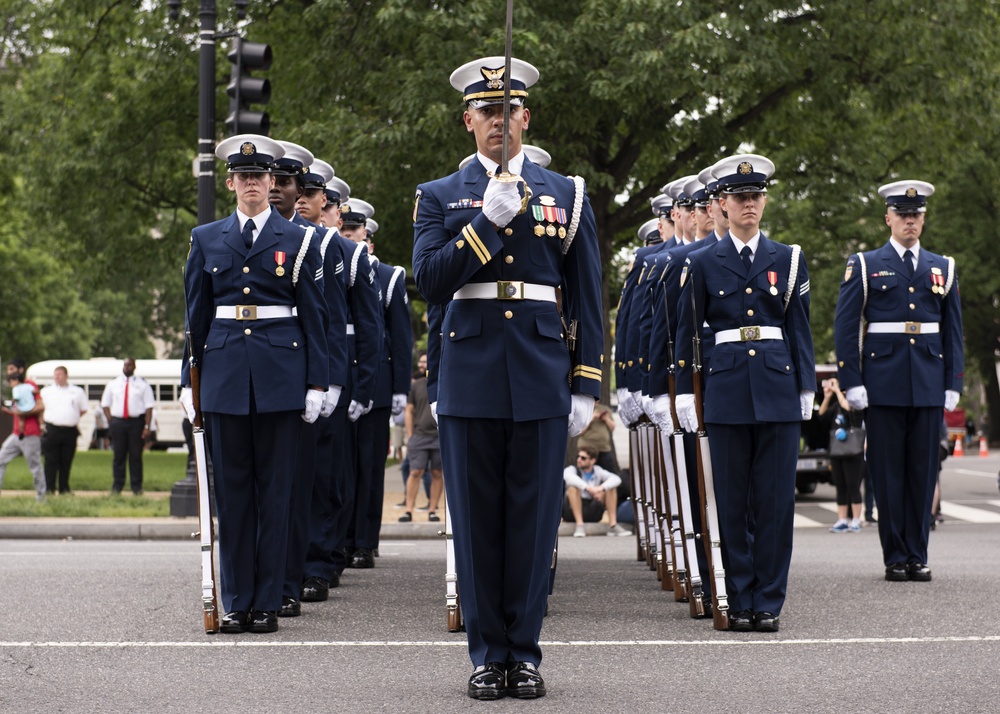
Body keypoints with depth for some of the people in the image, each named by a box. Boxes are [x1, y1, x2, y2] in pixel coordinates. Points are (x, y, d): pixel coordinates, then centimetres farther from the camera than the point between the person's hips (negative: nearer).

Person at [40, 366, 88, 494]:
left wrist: (71, 418, 10)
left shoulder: (77, 391, 10)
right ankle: (49, 488, -2)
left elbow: (83, 410, 17)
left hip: (70, 430, 2)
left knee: (66, 462, 6)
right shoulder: (46, 391, 7)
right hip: (52, 430, -2)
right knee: (51, 461, -5)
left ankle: (64, 488, 13)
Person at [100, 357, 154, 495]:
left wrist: (147, 426, -11)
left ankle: (137, 487, 5)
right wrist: (111, 421, 2)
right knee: (118, 455, 3)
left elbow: (149, 407, -2)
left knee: (136, 455, 1)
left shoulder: (143, 384, 4)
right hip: (117, 421, 2)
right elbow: (105, 404, 15)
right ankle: (117, 487, 8)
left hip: (136, 422, -2)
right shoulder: (113, 384, 12)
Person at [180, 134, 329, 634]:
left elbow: (314, 317, 5)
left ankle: (267, 603, 5)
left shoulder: (297, 241, 6)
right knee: (231, 489, 3)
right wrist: (190, 379, 7)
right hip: (224, 376, 2)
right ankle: (236, 602, 8)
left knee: (275, 490, 0)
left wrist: (317, 383, -2)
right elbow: (196, 316, 13)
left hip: (280, 377, -1)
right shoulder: (206, 240, 11)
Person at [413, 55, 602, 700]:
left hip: (542, 380, 0)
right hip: (470, 378, 0)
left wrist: (586, 387, 2)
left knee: (534, 519, 2)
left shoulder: (567, 195, 9)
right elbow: (430, 281, -6)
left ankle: (525, 653, 11)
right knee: (477, 521, 3)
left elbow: (588, 301, 8)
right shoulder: (440, 197, 8)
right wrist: (488, 221, -15)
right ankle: (487, 654, 11)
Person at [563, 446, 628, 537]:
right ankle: (579, 526, -34)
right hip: (573, 511, -3)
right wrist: (588, 488, -43)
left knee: (611, 487, -11)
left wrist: (601, 488, -32)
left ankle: (613, 525, -20)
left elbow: (617, 479, -12)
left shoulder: (597, 471, 5)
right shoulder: (572, 469, -3)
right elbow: (568, 477, -30)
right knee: (573, 487, -29)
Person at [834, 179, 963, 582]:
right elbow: (845, 327, 0)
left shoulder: (943, 269, 13)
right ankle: (895, 557, 7)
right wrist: (851, 382, -7)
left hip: (928, 386, 2)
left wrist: (953, 384, 6)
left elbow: (953, 332, 13)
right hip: (883, 385, -2)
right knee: (888, 473, 0)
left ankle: (917, 556, 10)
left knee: (923, 471, 3)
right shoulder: (865, 266, 4)